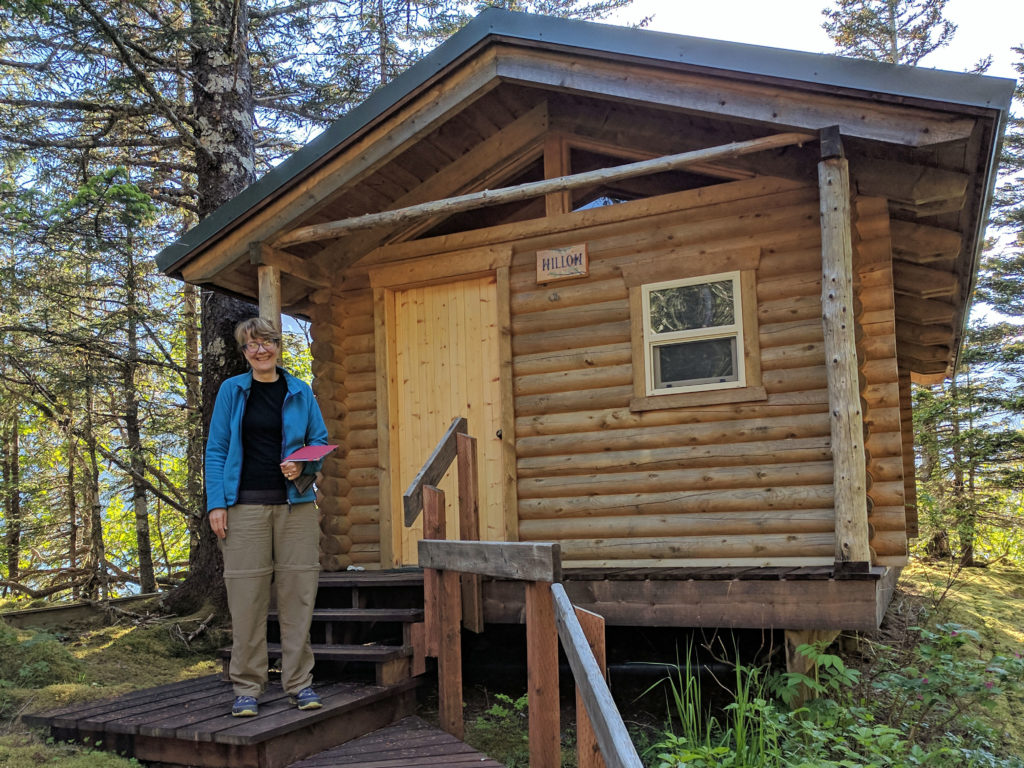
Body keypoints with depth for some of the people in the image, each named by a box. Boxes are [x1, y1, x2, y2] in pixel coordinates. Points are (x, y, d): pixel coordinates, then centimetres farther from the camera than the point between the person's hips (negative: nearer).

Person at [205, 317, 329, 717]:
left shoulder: (300, 392, 9)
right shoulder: (232, 391, 6)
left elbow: (320, 441, 13)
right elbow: (216, 450, 4)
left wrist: (303, 466, -9)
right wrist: (216, 503, -5)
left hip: (296, 504, 2)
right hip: (246, 505, -1)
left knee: (298, 591, 2)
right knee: (246, 594, -1)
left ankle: (299, 682, 13)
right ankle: (247, 687, 11)